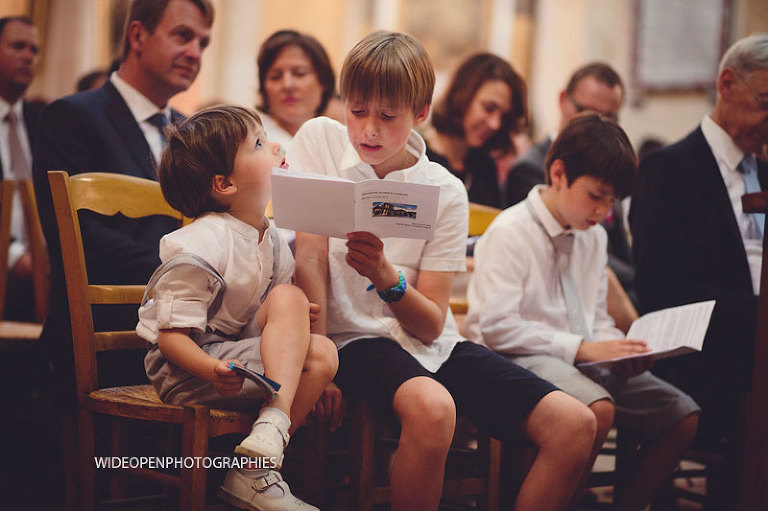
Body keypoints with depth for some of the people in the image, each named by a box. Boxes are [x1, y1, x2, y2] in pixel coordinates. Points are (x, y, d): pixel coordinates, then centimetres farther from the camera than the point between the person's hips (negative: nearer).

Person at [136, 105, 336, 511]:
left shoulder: (271, 241, 7)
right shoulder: (198, 248, -19)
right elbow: (171, 335, -20)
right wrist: (212, 371, -40)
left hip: (243, 359, 8)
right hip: (183, 369, -8)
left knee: (322, 353, -18)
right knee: (289, 297, -20)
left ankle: (251, 469, -19)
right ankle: (277, 418, -28)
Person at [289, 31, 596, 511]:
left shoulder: (445, 192, 0)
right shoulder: (319, 140, -1)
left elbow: (432, 324, -4)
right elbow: (310, 259, -7)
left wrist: (387, 278, -25)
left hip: (433, 343, 4)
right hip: (358, 339, -3)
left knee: (575, 424, -14)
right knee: (431, 408, -38)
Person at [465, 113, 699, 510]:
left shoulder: (594, 236, 15)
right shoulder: (510, 232, -10)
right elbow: (496, 327, -18)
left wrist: (614, 348, -3)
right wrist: (580, 347, -20)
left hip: (583, 358, 8)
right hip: (521, 358, -8)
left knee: (682, 416, -4)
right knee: (598, 409, -36)